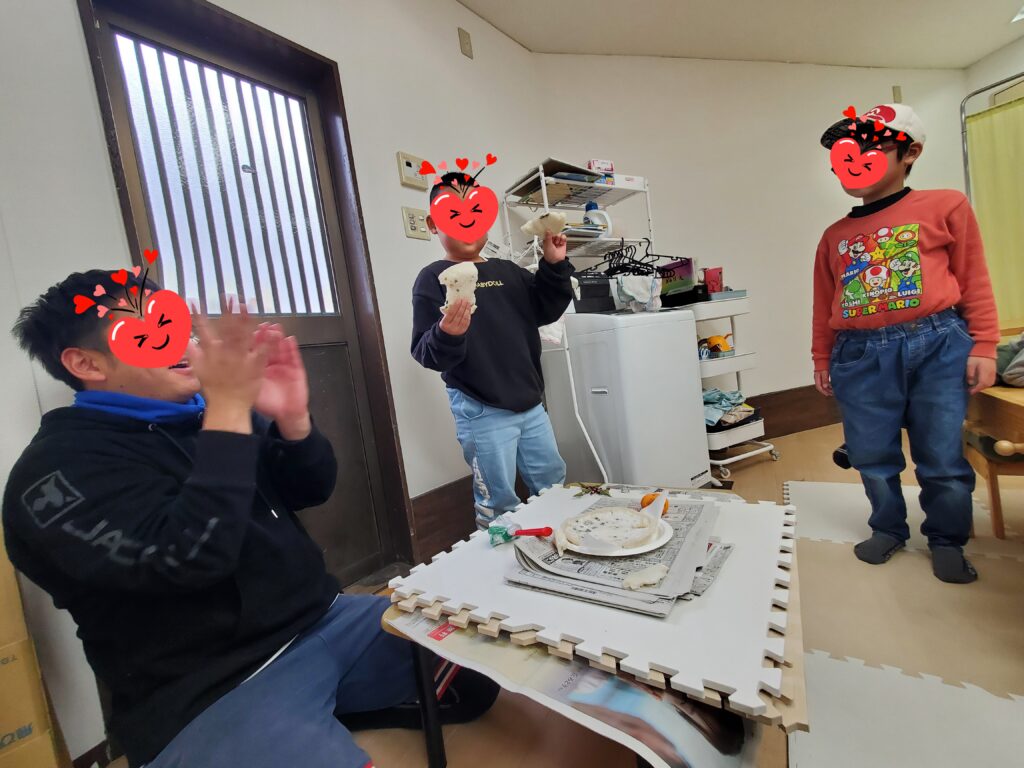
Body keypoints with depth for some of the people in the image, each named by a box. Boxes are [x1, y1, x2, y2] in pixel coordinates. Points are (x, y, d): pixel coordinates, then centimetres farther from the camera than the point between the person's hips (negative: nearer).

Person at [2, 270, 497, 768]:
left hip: (323, 621, 6)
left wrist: (293, 418, -13)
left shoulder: (199, 413, 5)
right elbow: (191, 560, -28)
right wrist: (229, 408, -26)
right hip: (215, 692, -5)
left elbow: (312, 491, 5)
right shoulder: (59, 468, -11)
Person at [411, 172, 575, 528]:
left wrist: (554, 267, 0)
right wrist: (446, 335, -36)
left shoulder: (508, 271, 9)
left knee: (554, 488, 22)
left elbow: (546, 311, 11)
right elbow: (426, 354, -16)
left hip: (530, 404, 7)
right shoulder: (433, 278, -9)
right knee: (499, 505, 7)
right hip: (482, 413, -6)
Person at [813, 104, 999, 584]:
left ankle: (947, 541, 29)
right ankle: (888, 529, 30)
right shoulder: (836, 234, 13)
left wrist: (983, 346, -1)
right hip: (860, 355, 2)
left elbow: (974, 281, 5)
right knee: (872, 456, 7)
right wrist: (821, 359, 15)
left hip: (936, 345, -2)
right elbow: (824, 305, 15)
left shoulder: (945, 207, 7)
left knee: (943, 459, 5)